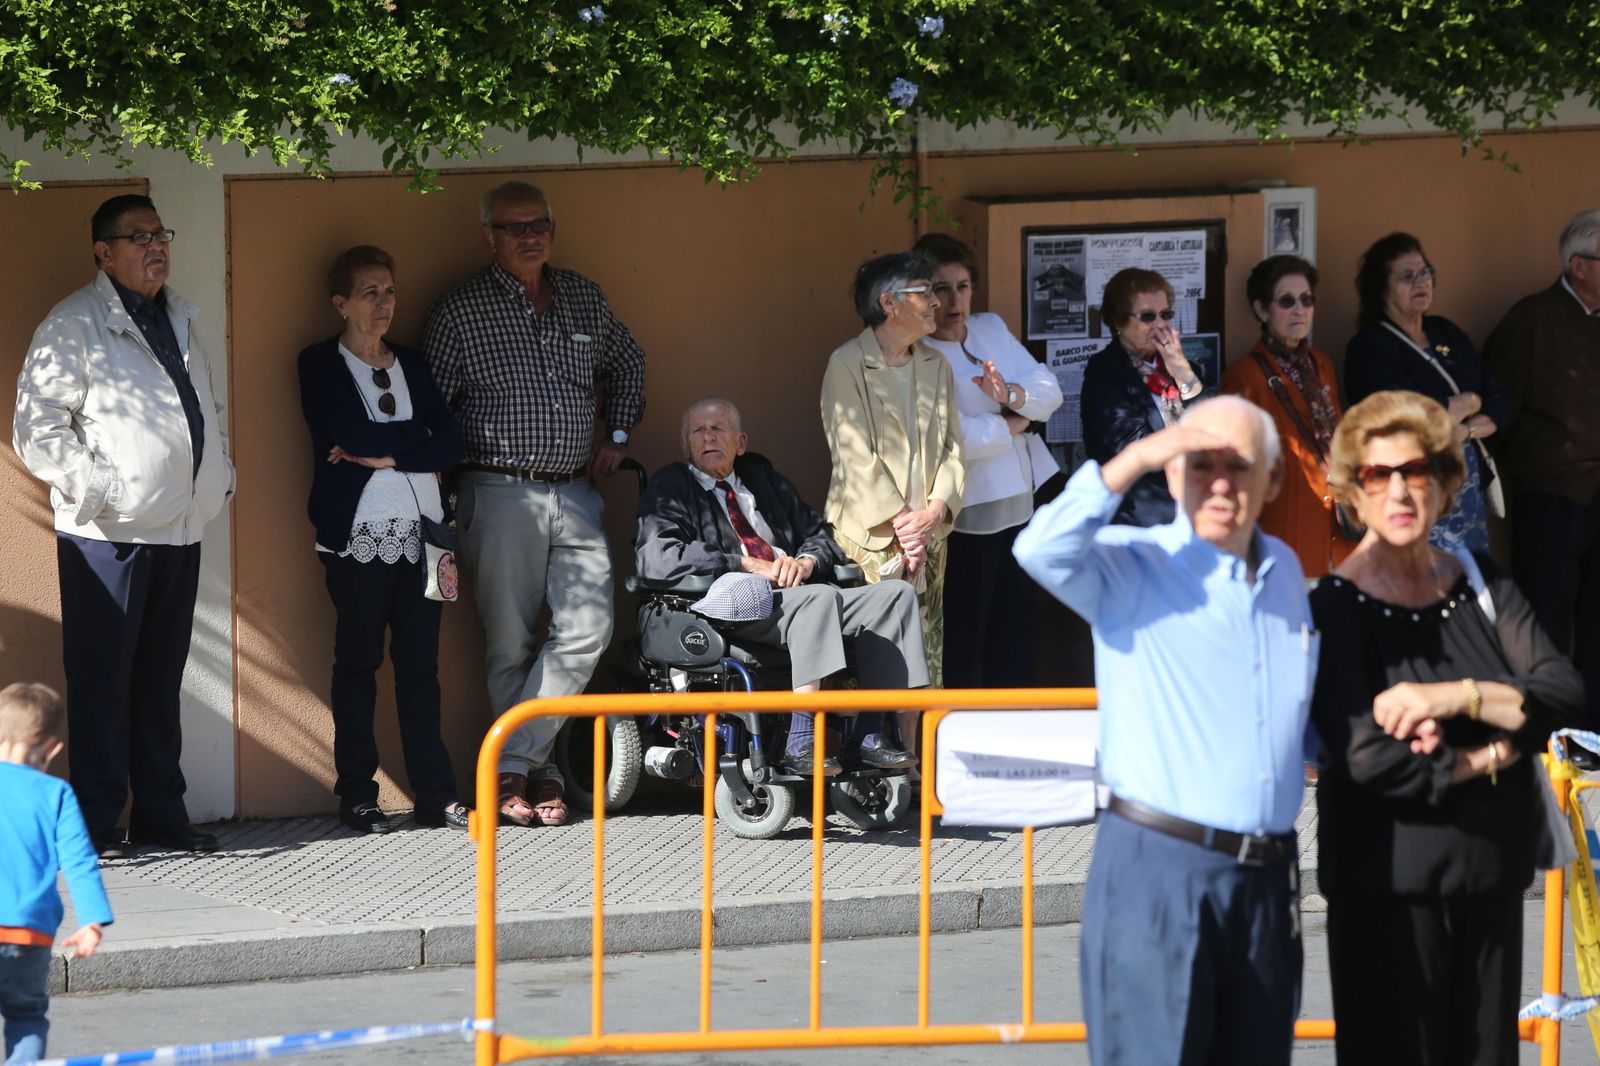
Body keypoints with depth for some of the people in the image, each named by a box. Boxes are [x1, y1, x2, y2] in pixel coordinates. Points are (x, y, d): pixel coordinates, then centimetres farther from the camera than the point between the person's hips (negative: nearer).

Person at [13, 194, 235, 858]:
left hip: (179, 530, 7)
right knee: (101, 680, -3)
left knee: (161, 679, 11)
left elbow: (207, 409, 30)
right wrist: (96, 487, -17)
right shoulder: (74, 325, -6)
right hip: (107, 533, -7)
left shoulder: (180, 321, 18)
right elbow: (38, 426, -11)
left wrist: (220, 474, 15)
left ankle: (162, 815, 16)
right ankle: (97, 824, 0)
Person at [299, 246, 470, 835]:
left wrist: (386, 454, -8)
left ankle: (435, 793, 2)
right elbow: (346, 435, -13)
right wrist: (416, 437, -2)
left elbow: (451, 444, 5)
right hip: (359, 533, -4)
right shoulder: (321, 365, 3)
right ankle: (357, 795, 2)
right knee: (358, 661, -1)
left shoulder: (413, 364, 17)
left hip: (419, 529, 4)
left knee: (420, 662, 2)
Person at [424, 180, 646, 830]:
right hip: (501, 495, -4)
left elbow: (626, 361, 30)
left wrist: (616, 434, 18)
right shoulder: (460, 311, 0)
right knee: (510, 644, -1)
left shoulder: (584, 299, 13)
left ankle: (511, 763, -4)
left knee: (587, 629, -10)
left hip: (576, 494, 4)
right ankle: (537, 774, 8)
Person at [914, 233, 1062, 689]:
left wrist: (1010, 393, -17)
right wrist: (1012, 424, -9)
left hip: (1019, 507, 8)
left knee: (1013, 638, 13)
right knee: (964, 645, -3)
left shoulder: (991, 329, 11)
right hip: (967, 515, -8)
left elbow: (1049, 390, 4)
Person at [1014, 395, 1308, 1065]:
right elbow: (1043, 551, -25)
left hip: (1266, 877, 6)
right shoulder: (1132, 567, -2)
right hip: (1158, 866, -6)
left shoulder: (1284, 571, 16)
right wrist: (1136, 460, -24)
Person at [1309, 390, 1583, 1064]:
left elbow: (1564, 696, -5)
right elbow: (1370, 762, -21)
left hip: (1492, 874, 5)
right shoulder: (1339, 609, -10)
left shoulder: (1477, 581, 8)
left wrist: (1459, 696, -20)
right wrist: (1493, 755, -9)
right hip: (1391, 885, -5)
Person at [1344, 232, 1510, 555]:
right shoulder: (1369, 348, -7)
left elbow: (1499, 401, 11)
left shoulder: (1446, 333, 15)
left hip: (1472, 489, 6)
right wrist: (1469, 403, -3)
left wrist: (1467, 431, -9)